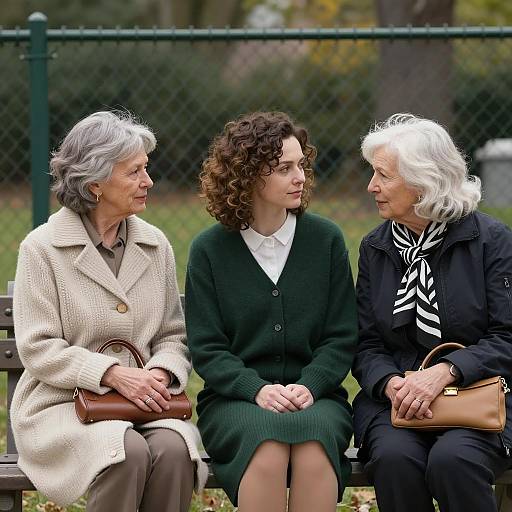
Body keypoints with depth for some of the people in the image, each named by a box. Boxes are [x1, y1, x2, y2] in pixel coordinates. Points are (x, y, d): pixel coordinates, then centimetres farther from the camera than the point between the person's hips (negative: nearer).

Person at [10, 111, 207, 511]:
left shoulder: (155, 245, 11)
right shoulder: (42, 248, -3)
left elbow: (174, 336, 13)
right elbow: (38, 349, -8)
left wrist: (162, 373, -11)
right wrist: (112, 374, -20)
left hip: (145, 401, 4)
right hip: (61, 404, -4)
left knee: (173, 448, -29)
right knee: (128, 452, -33)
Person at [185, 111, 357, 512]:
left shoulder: (326, 239, 7)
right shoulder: (209, 250, 4)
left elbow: (341, 338, 6)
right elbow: (206, 348, 1)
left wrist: (308, 386, -12)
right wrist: (257, 389, -16)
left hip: (315, 394, 1)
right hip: (234, 399, -1)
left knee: (314, 435, -35)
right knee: (267, 439, -35)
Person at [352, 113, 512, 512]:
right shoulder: (375, 248, 11)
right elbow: (366, 345, 8)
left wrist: (445, 372, -22)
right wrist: (392, 384, -14)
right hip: (396, 400, 3)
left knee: (452, 460, -34)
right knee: (393, 457, -30)